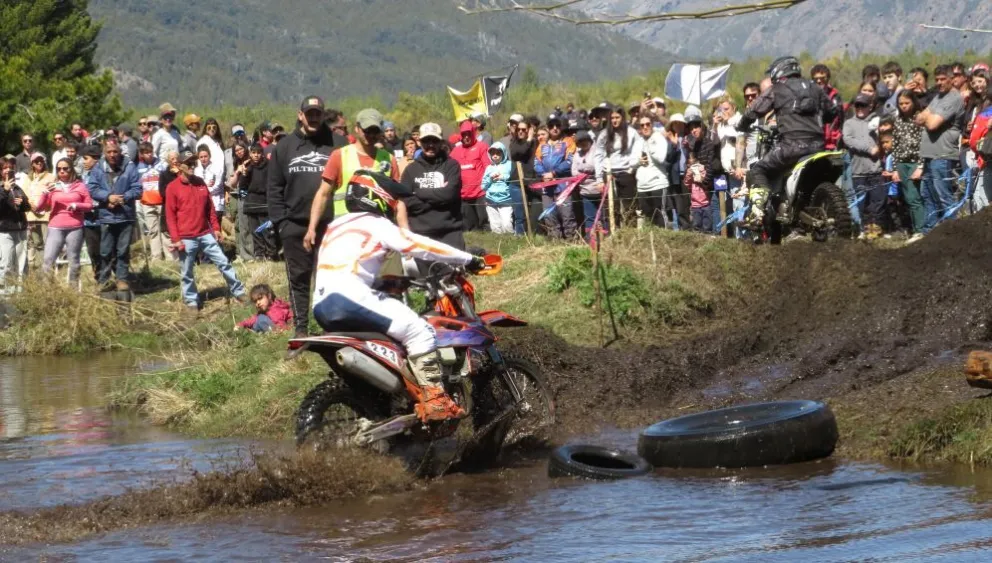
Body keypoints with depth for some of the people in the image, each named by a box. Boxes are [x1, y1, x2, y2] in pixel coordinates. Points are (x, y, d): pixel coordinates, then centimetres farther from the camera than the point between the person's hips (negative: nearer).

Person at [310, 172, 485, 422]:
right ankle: (434, 399, -18)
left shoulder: (336, 225, 26)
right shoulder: (375, 224, 2)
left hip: (321, 307, 9)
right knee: (418, 329, -9)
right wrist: (469, 259, 3)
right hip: (349, 300, -9)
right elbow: (420, 246, -2)